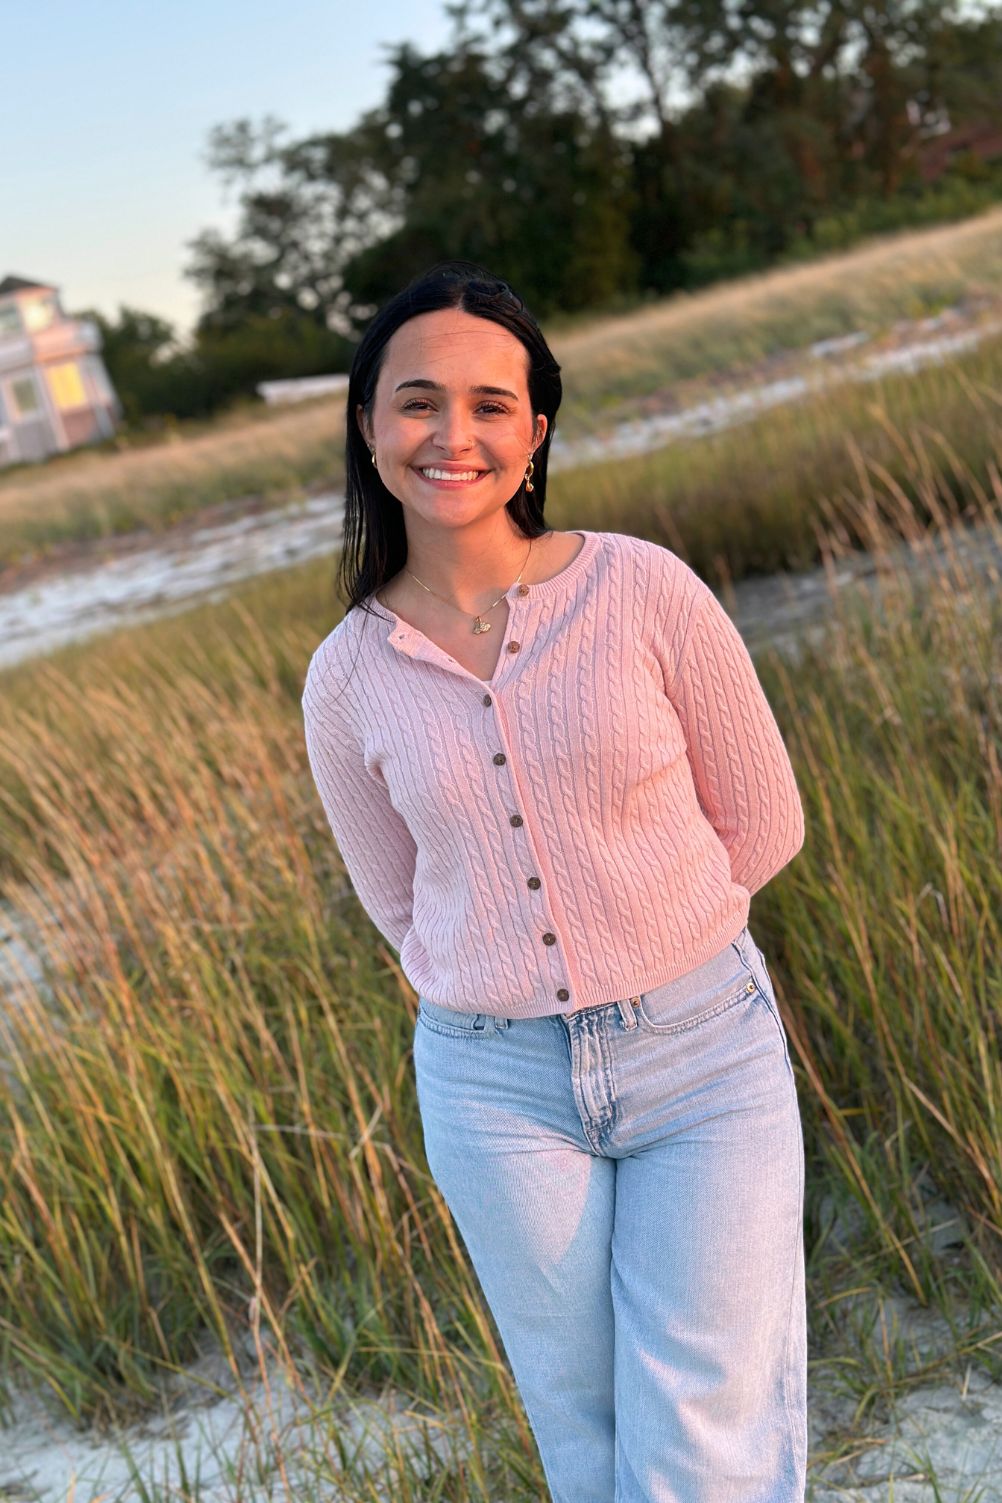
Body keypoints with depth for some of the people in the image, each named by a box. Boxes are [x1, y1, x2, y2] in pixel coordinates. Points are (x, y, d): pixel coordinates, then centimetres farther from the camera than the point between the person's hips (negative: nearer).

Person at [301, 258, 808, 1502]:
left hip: (703, 1051, -2)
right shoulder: (348, 676, -3)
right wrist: (501, 986, 4)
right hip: (495, 1087, 2)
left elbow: (760, 825, -1)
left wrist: (637, 940, 4)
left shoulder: (643, 590, -11)